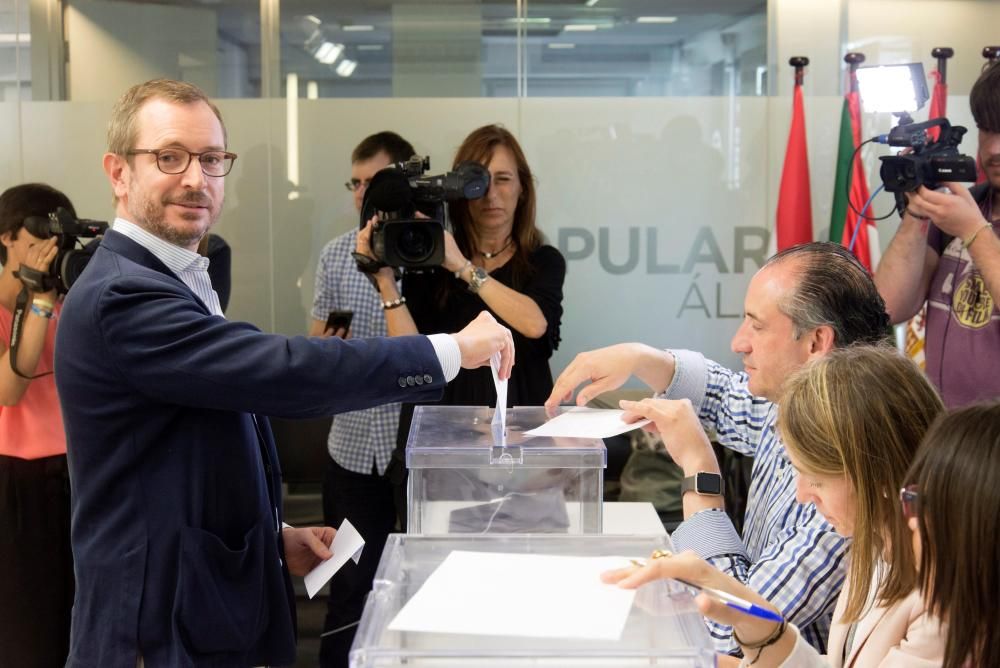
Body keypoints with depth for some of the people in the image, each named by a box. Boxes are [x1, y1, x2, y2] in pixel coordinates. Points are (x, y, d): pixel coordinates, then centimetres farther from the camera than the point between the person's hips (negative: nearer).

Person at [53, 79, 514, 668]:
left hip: (207, 616, 9)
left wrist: (273, 537, 7)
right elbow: (286, 373, -30)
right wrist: (451, 350, -21)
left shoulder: (169, 285, 12)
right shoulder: (121, 297, -21)